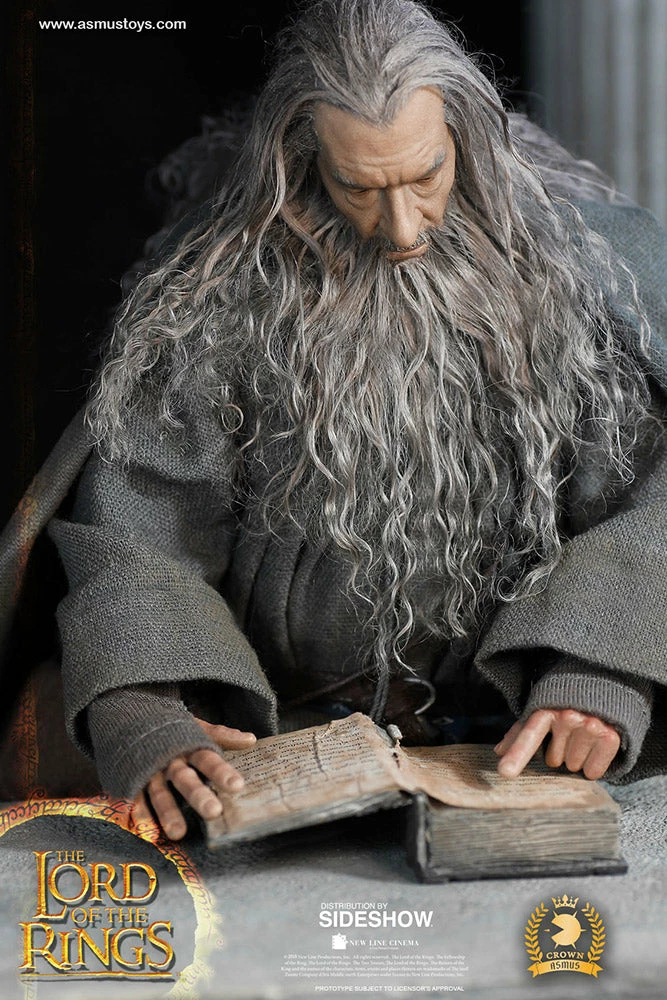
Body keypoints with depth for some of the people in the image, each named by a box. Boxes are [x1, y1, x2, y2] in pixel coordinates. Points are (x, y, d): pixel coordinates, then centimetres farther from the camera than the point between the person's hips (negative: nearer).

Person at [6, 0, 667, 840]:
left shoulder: (577, 250, -5)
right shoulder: (222, 300, -6)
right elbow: (135, 535, -7)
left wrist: (596, 683, -24)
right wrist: (153, 728, -24)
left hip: (525, 740, 1)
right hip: (302, 732, 0)